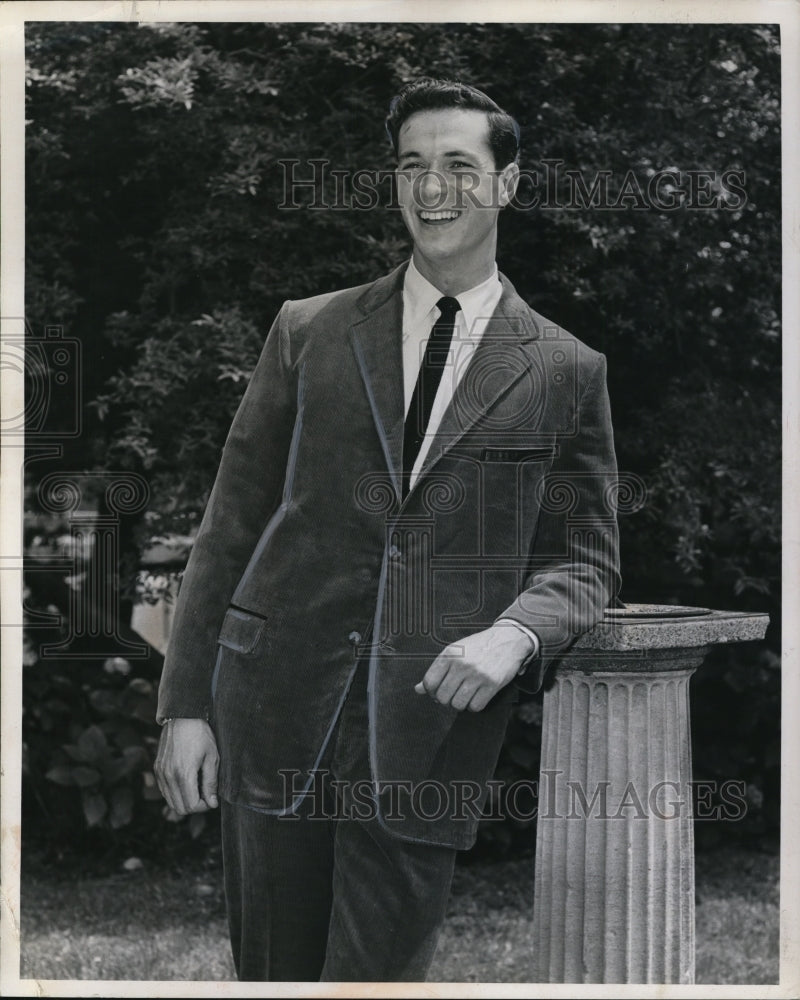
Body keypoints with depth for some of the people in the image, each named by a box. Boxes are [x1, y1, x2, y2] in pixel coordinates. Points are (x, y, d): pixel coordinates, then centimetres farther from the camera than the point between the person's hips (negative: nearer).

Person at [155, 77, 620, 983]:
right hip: (277, 705, 1)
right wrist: (185, 703, 3)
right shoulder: (308, 332, 9)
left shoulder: (566, 372, 8)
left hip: (430, 730, -1)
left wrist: (514, 634, -13)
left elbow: (582, 560, 10)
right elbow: (230, 525, 9)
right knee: (273, 971, 10)